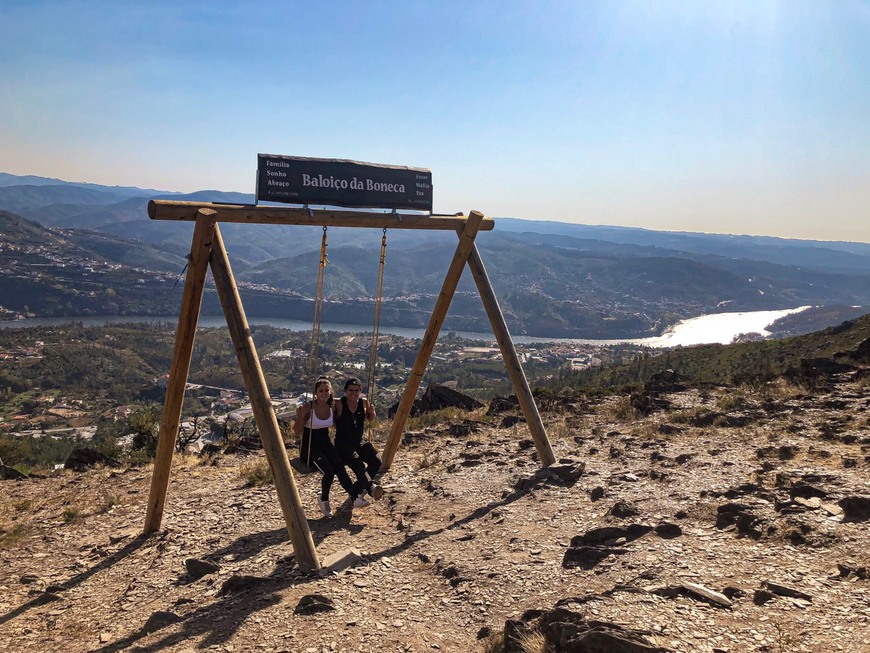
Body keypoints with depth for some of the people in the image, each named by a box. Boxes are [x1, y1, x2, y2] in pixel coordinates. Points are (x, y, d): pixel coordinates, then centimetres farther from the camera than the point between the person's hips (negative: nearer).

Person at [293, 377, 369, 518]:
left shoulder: (333, 406, 0)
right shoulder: (308, 407, -14)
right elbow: (297, 431, -9)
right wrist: (301, 415, -28)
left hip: (326, 444, 4)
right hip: (309, 447, -4)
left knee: (340, 468, -25)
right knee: (329, 471, -28)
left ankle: (355, 497, -23)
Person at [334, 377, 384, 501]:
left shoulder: (364, 402, 3)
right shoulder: (339, 404, -11)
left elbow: (370, 419, 19)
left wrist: (372, 412, -5)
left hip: (358, 442, 5)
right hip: (342, 443, -5)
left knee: (376, 461, -15)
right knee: (357, 463, -31)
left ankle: (358, 489, 3)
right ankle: (371, 487, -48)